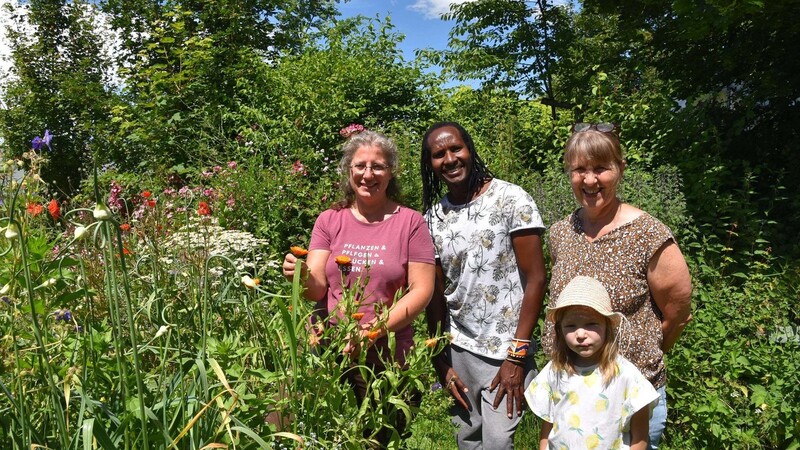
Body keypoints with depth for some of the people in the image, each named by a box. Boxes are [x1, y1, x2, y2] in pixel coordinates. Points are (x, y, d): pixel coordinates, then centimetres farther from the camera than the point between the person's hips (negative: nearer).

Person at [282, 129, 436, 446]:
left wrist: (376, 330, -18)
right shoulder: (329, 220, 4)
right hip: (328, 351, 2)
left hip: (388, 358, -1)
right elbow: (317, 288, -3)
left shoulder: (410, 222, -2)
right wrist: (302, 276, -26)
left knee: (378, 438, 11)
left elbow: (422, 290, -6)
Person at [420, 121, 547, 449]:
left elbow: (535, 280, -11)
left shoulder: (512, 199, -9)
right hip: (458, 350, 4)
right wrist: (441, 363, 5)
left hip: (506, 352, -4)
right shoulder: (433, 218, 4)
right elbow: (436, 293, 8)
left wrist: (517, 355, -13)